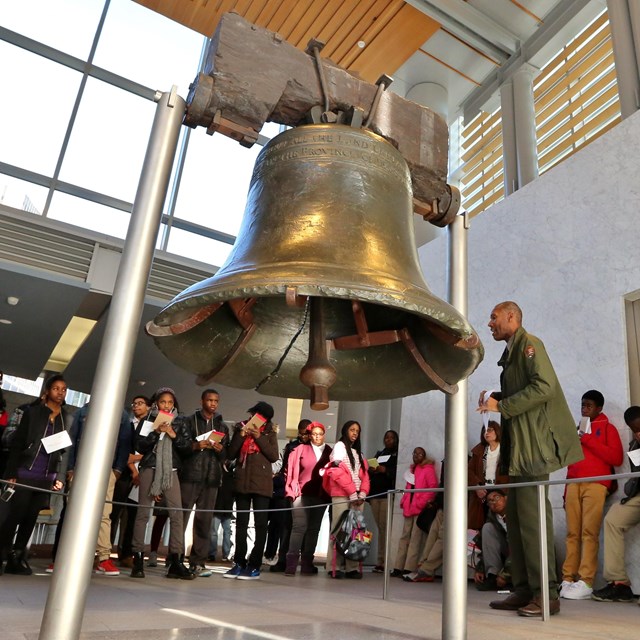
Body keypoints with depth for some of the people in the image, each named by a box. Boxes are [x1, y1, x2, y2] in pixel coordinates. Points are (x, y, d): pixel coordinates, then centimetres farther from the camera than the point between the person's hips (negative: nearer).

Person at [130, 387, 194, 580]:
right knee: (143, 512, 0)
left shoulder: (179, 422, 11)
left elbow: (188, 447, 5)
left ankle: (176, 561, -2)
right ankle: (138, 559, 9)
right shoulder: (148, 420, 7)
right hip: (150, 469, -1)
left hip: (170, 471, 1)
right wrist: (156, 432, -12)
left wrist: (174, 435, -8)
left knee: (177, 513, -6)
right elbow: (139, 446, -1)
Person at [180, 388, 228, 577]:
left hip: (211, 477, 3)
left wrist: (220, 449, -6)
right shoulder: (190, 421, 9)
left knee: (204, 520, 1)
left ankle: (198, 562, 5)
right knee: (181, 517, -6)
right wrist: (195, 446, -15)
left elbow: (226, 455, 15)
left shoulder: (222, 426, 19)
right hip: (190, 475, -3)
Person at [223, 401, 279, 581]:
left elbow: (274, 456, -6)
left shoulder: (270, 432, 4)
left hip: (261, 483, -3)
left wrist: (259, 437, -13)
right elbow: (231, 454, 3)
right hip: (242, 482, 3)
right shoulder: (241, 427, 9)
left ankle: (255, 566, 3)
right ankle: (239, 563, 15)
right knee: (241, 523, 7)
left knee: (260, 524, -2)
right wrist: (240, 435, -10)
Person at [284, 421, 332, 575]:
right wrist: (294, 491, -4)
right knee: (299, 526, -9)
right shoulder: (301, 449, 5)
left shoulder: (329, 452, 9)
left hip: (321, 495, 2)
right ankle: (291, 563, -7)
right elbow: (292, 470, 3)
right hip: (303, 493, -2)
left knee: (314, 528, 5)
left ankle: (307, 564, 11)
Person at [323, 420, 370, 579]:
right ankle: (335, 567, -2)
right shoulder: (339, 446, 2)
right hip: (342, 495, -6)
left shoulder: (358, 452, 22)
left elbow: (364, 475, 14)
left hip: (357, 496, 6)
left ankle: (352, 567, 2)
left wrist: (362, 493, -3)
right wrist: (352, 493, -11)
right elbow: (338, 472, -9)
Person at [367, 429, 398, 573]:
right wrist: (371, 470, 2)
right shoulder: (379, 454, 23)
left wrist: (385, 470, -15)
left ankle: (382, 561, -8)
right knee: (380, 528, 5)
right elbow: (370, 474, 23)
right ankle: (381, 561, 7)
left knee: (385, 527, -10)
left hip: (388, 495, -6)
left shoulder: (398, 455, 4)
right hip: (375, 495, 6)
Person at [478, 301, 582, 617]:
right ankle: (524, 591, 14)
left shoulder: (528, 343, -6)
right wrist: (496, 398, 8)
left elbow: (544, 386, -19)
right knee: (516, 516, 8)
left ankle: (546, 595, -1)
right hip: (519, 448, 9)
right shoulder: (511, 352, 21)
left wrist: (502, 406, -15)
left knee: (531, 516, -9)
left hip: (535, 444, -9)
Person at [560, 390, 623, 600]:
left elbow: (616, 458, -2)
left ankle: (586, 583, -13)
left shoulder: (607, 428, 11)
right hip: (573, 484, 4)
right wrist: (566, 490, 20)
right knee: (572, 533, -2)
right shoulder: (576, 430, 26)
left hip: (595, 484, -4)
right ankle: (568, 579, -2)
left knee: (589, 533, -12)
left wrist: (588, 440, -6)